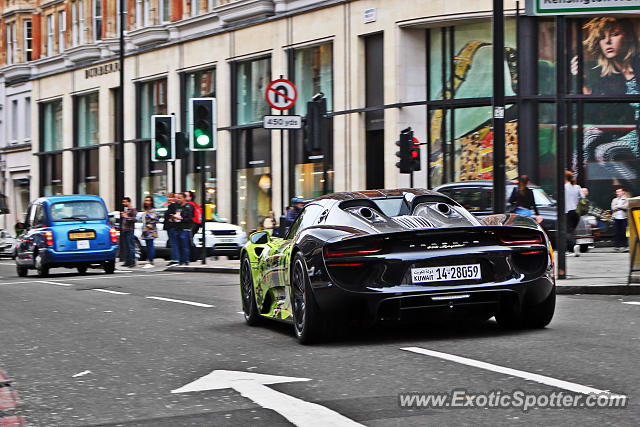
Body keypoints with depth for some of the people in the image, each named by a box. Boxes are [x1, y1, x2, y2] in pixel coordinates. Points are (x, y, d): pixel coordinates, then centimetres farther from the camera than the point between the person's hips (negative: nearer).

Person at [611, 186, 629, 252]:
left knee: (624, 233, -5)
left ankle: (624, 246, -3)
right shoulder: (614, 200, 15)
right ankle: (617, 246, 3)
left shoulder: (626, 199, 6)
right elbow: (613, 208, 0)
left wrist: (617, 206, -6)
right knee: (617, 233, 1)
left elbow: (626, 207, -10)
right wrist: (621, 207, -7)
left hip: (623, 217, -2)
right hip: (616, 217, 2)